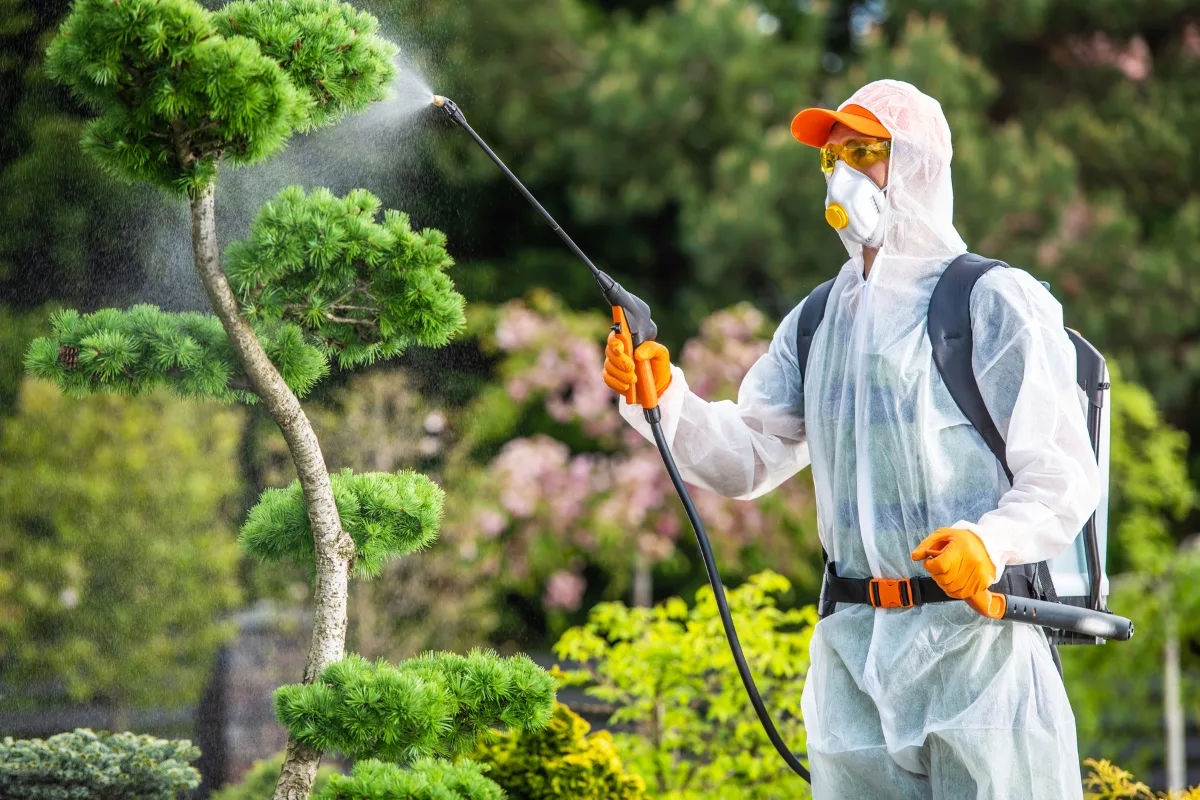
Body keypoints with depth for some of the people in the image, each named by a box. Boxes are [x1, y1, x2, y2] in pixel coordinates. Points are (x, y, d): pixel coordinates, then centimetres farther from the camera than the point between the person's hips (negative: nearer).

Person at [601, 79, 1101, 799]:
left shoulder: (996, 303, -3)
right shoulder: (819, 322, 18)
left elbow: (1063, 477, -7)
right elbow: (745, 459, 13)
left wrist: (990, 542, -26)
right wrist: (664, 399, -4)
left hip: (978, 649, -6)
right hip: (855, 655, 6)